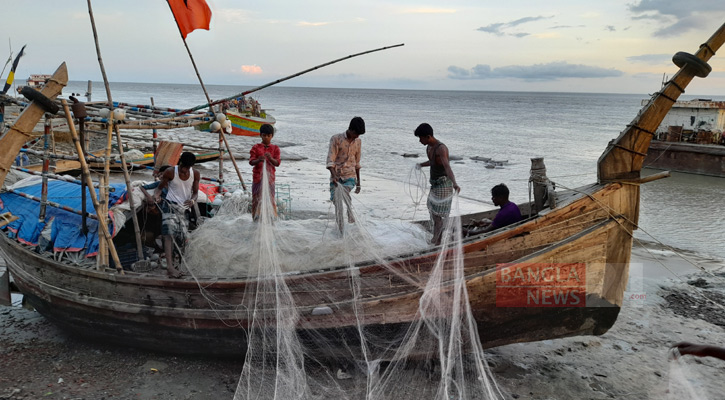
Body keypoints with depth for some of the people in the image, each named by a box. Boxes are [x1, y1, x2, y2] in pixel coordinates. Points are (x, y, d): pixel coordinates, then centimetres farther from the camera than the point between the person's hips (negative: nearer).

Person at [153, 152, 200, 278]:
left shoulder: (195, 174, -1)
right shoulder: (170, 172, -9)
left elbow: (195, 192, 6)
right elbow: (160, 187, 1)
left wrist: (192, 200, -16)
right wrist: (157, 195, -22)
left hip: (185, 208, 4)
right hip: (170, 206, -4)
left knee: (182, 236, 6)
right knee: (169, 234, -18)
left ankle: (172, 262, 20)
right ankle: (170, 266, -27)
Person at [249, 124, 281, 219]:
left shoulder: (275, 148, 5)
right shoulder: (256, 147, 3)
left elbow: (277, 163, -3)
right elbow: (251, 161, -5)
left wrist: (270, 158, -24)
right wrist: (258, 160, -26)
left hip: (270, 176, 0)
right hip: (258, 176, 0)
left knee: (270, 197, 2)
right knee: (257, 197, 4)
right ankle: (257, 217, 13)